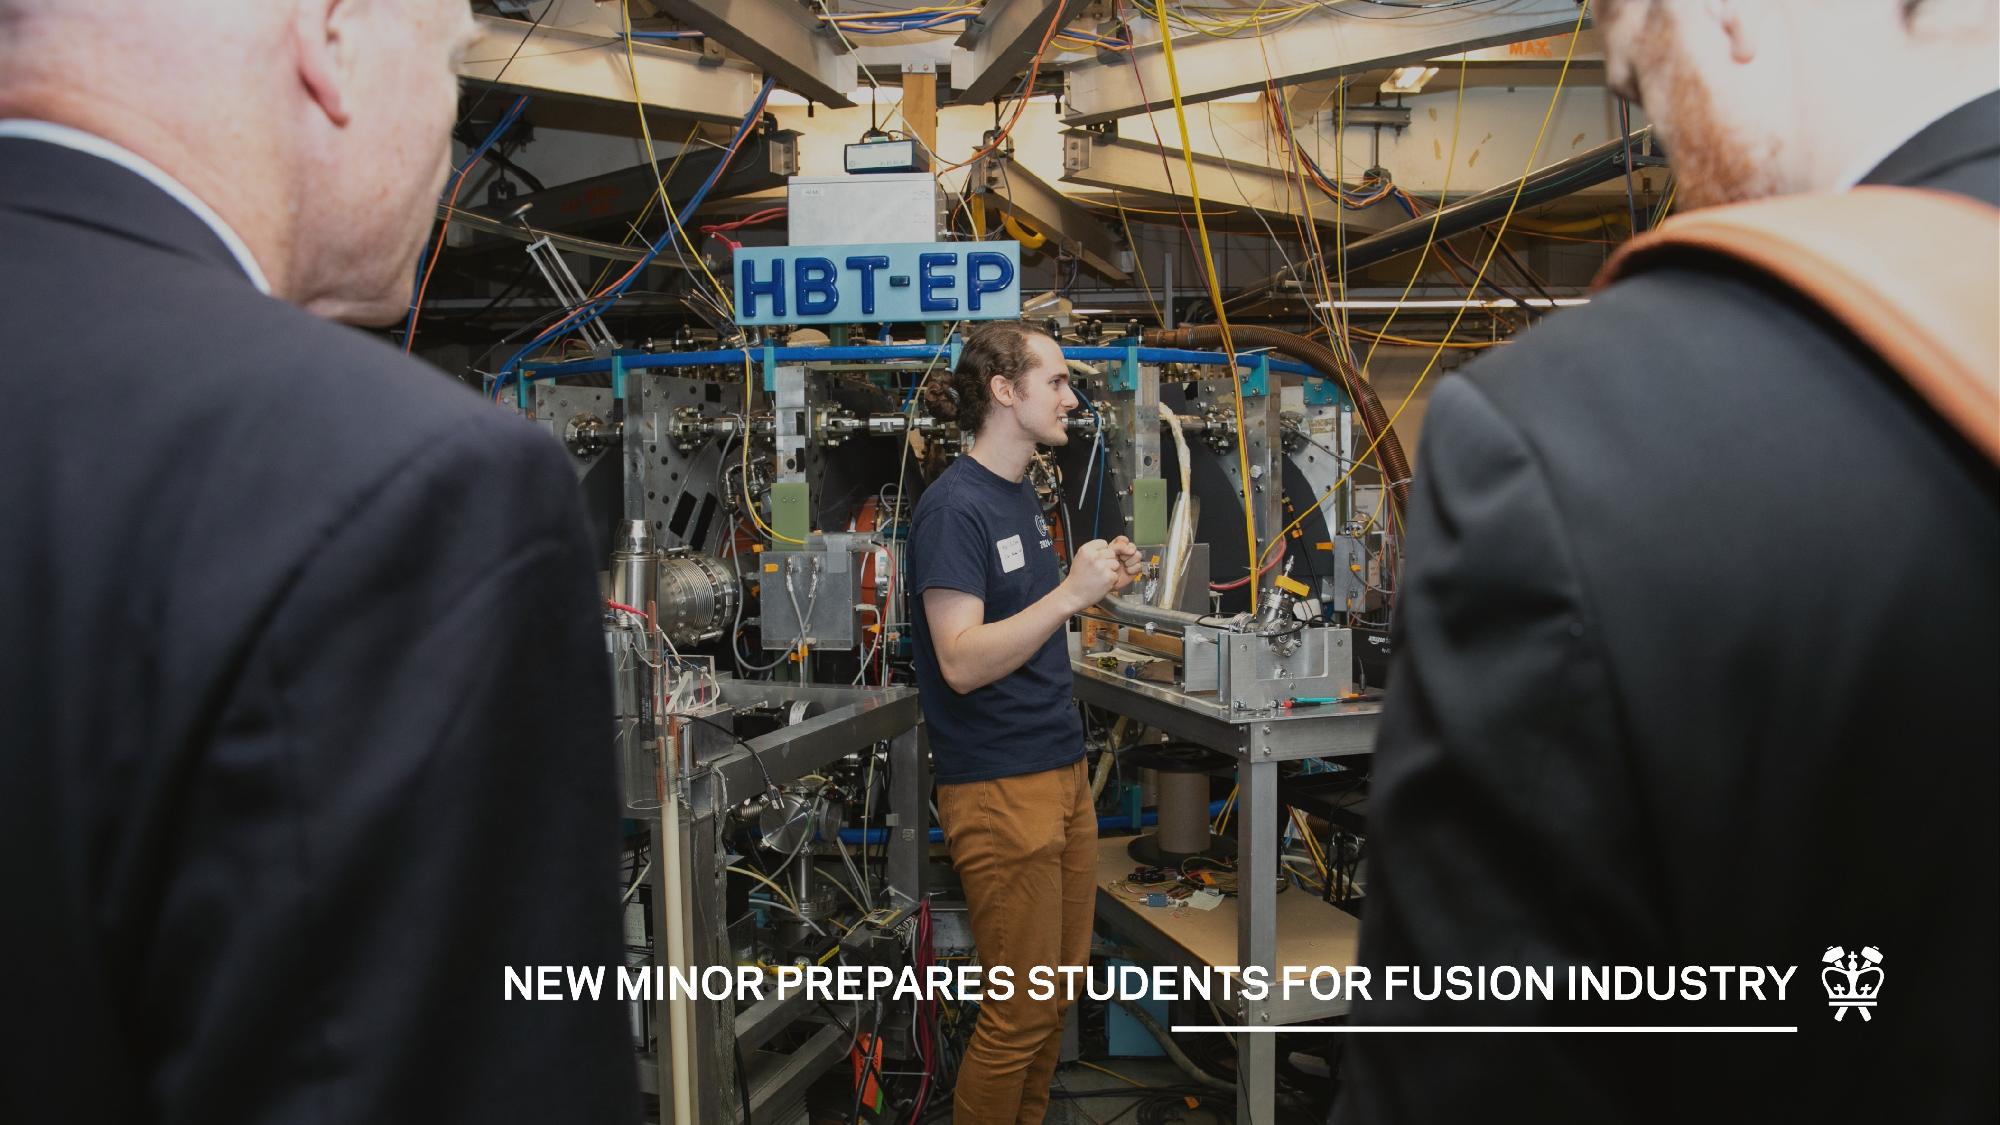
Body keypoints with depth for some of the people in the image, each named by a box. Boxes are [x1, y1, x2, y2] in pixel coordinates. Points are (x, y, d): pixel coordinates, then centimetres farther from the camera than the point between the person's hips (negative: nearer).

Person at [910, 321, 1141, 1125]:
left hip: (1061, 770, 9)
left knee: (1058, 991, 17)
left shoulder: (1022, 495, 11)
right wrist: (1070, 591, -26)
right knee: (1020, 1011, 2)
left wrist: (1097, 585, 4)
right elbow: (962, 662, -23)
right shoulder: (954, 505, -16)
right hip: (999, 787, -9)